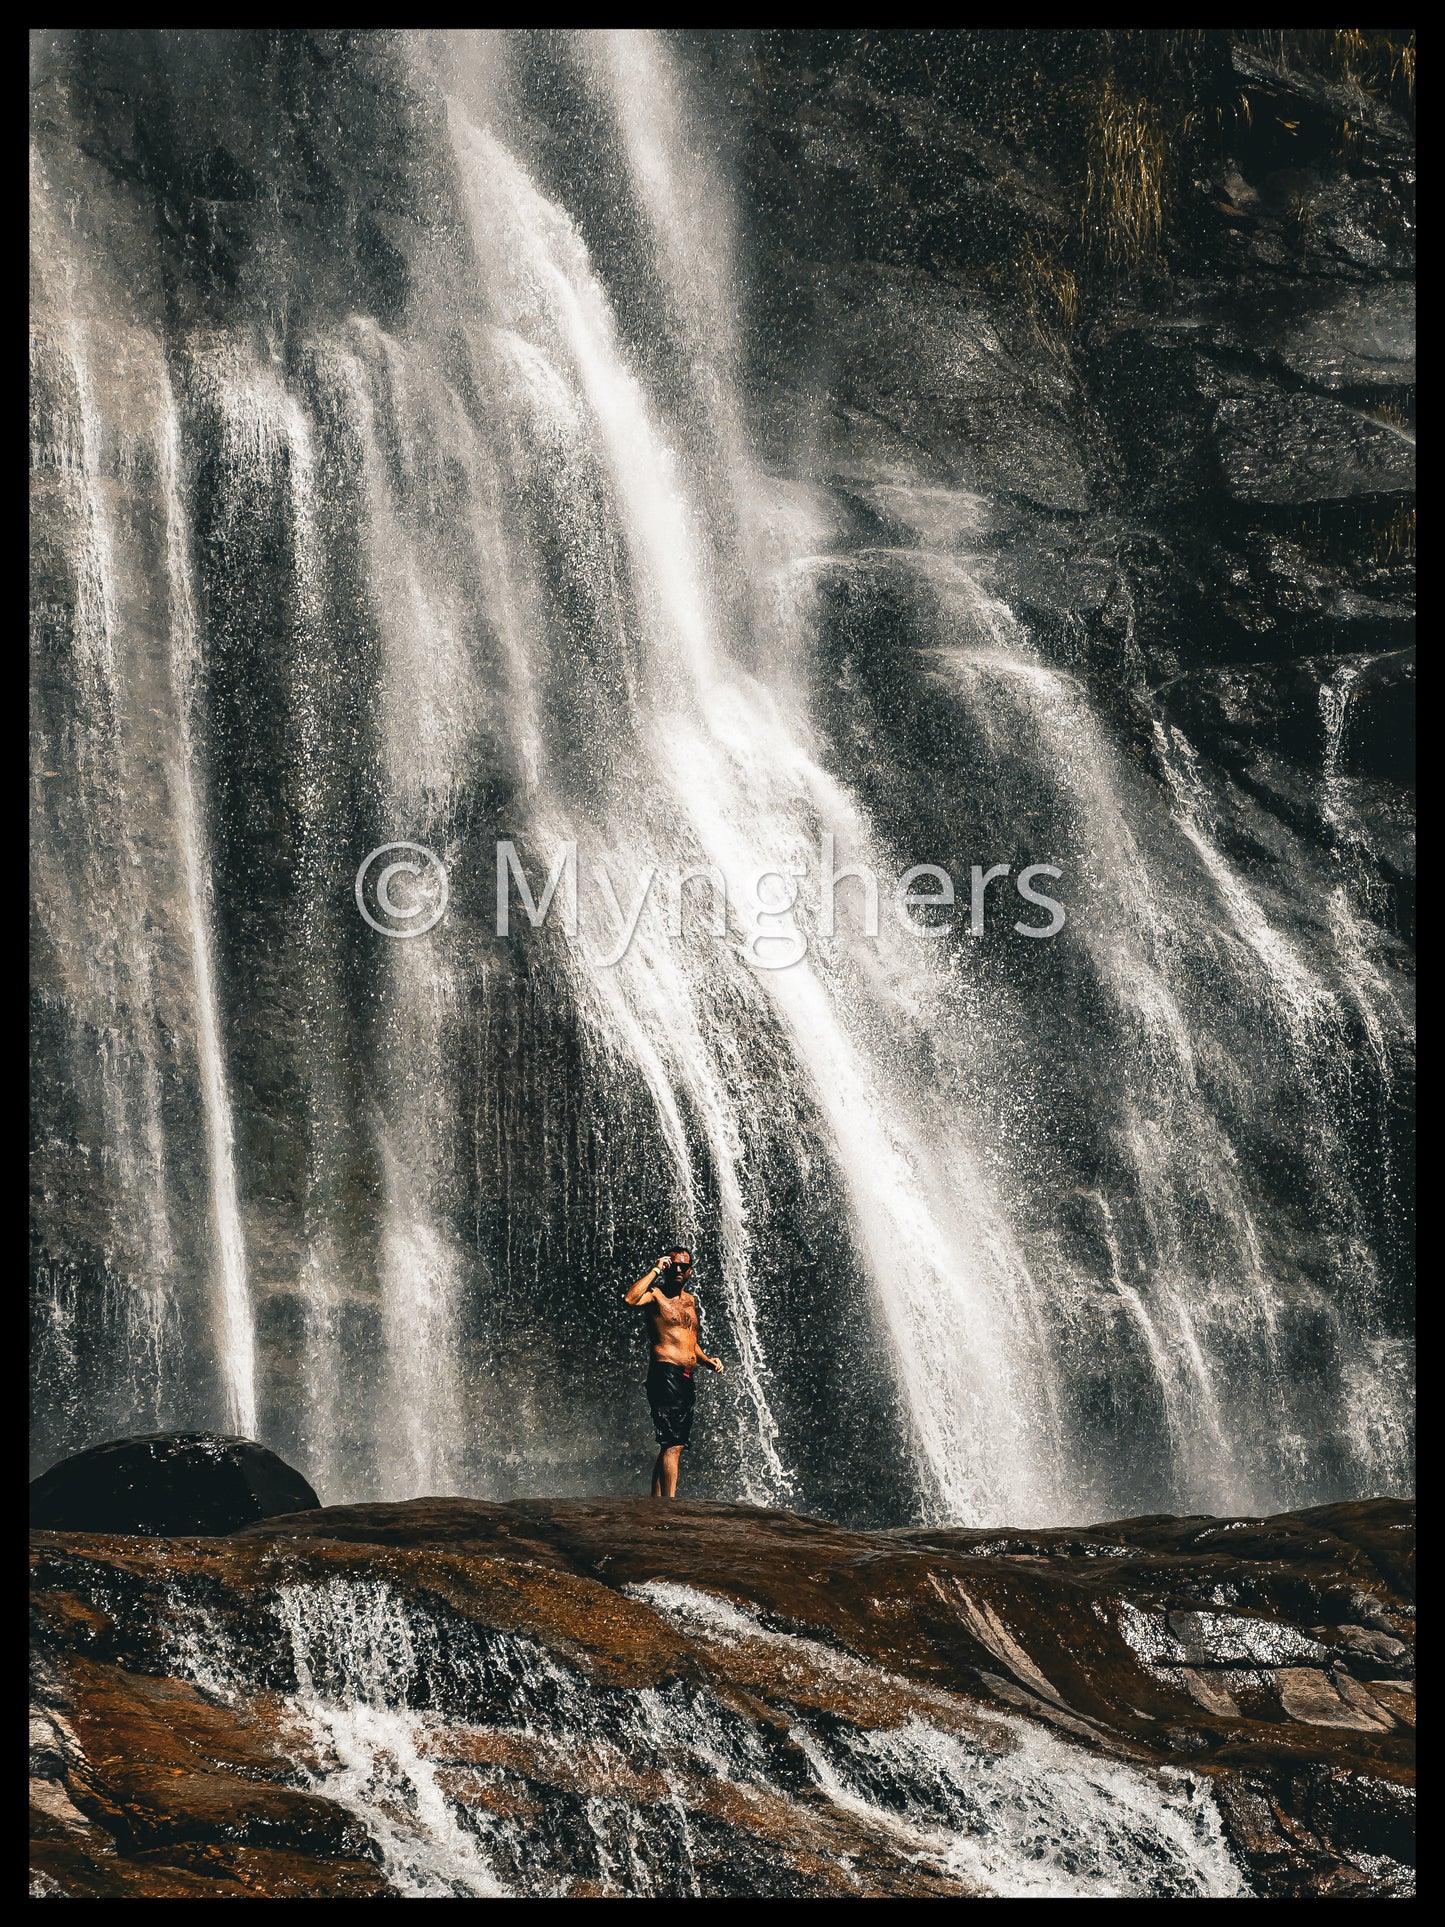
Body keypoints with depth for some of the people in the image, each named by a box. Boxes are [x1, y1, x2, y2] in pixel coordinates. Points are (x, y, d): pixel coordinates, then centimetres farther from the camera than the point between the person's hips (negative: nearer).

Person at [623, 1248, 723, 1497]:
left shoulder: (690, 1301, 20)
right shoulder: (655, 1294, -3)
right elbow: (629, 1299, -26)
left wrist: (707, 1359, 12)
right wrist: (655, 1270, -17)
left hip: (687, 1378, 8)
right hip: (666, 1374, -8)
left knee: (672, 1446, 10)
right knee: (672, 1445, -16)